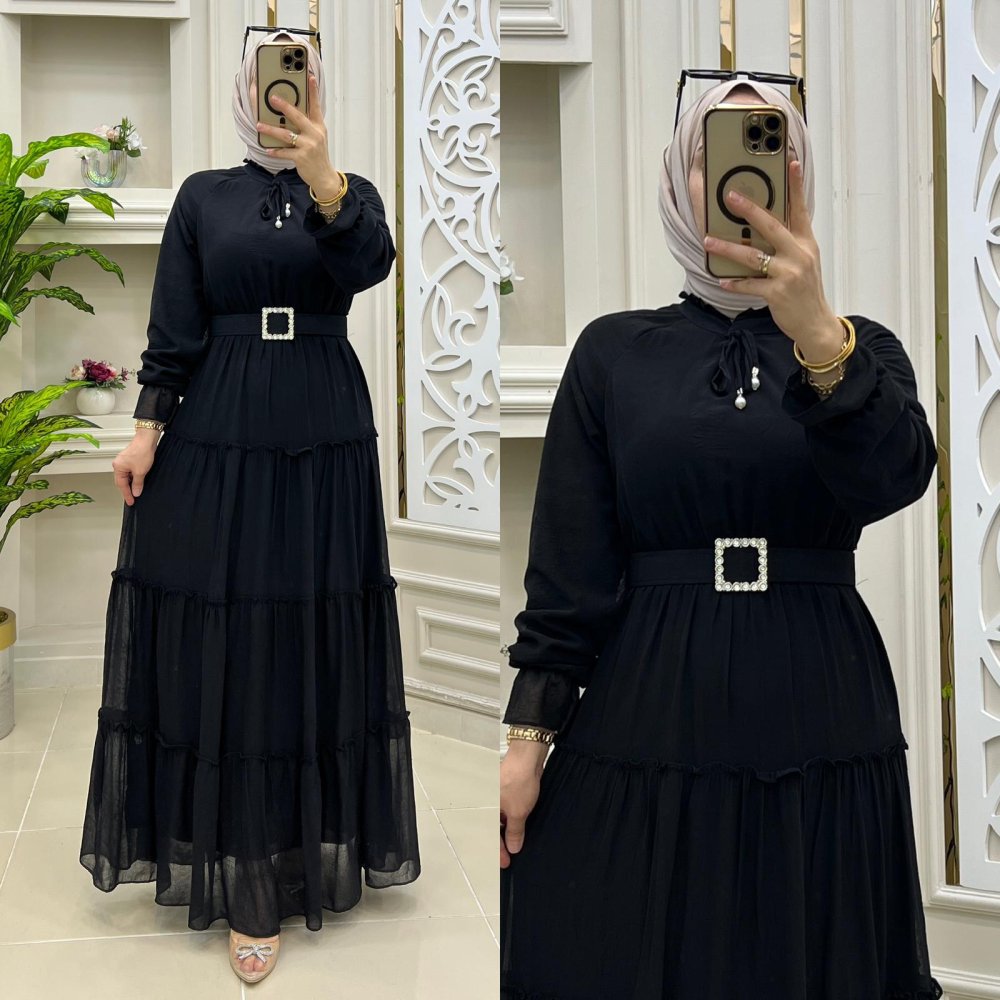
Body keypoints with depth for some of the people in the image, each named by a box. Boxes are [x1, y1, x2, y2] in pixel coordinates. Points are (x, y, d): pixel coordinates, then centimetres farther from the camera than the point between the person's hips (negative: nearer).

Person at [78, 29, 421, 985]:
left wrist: (319, 172, -35)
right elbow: (172, 327, 3)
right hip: (217, 439, 0)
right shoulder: (203, 196, 6)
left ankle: (313, 844, 20)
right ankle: (243, 877, 8)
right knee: (221, 643, -1)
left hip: (324, 440, 0)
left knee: (315, 639, 4)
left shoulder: (351, 191, 5)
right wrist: (147, 429, -6)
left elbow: (370, 262, -19)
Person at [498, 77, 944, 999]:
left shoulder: (862, 347, 4)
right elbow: (567, 568, 1)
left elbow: (896, 476, -18)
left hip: (822, 719, 1)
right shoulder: (615, 350, 4)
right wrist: (529, 738, -6)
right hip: (644, 719, 0)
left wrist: (816, 336, -34)